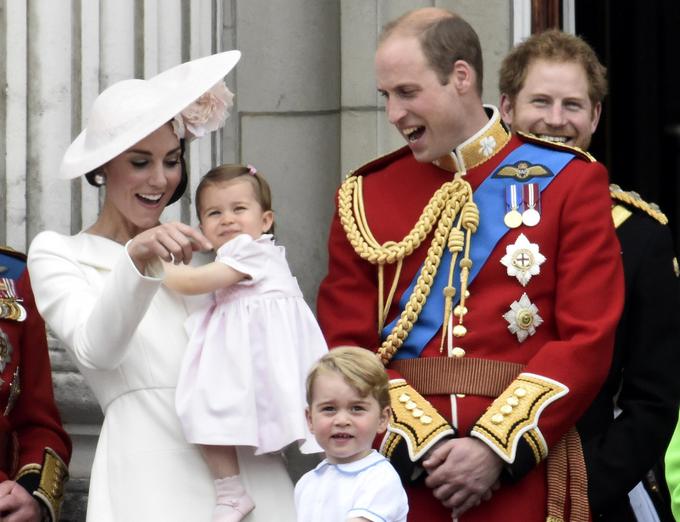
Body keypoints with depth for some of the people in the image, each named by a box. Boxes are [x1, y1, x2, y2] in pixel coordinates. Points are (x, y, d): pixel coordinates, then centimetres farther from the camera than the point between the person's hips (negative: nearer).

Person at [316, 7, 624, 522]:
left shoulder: (569, 182, 2)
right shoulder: (366, 194, 7)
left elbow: (589, 341, -5)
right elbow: (346, 349, 2)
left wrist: (496, 447, -14)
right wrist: (424, 443, -12)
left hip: (524, 475, -1)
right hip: (398, 476, 2)